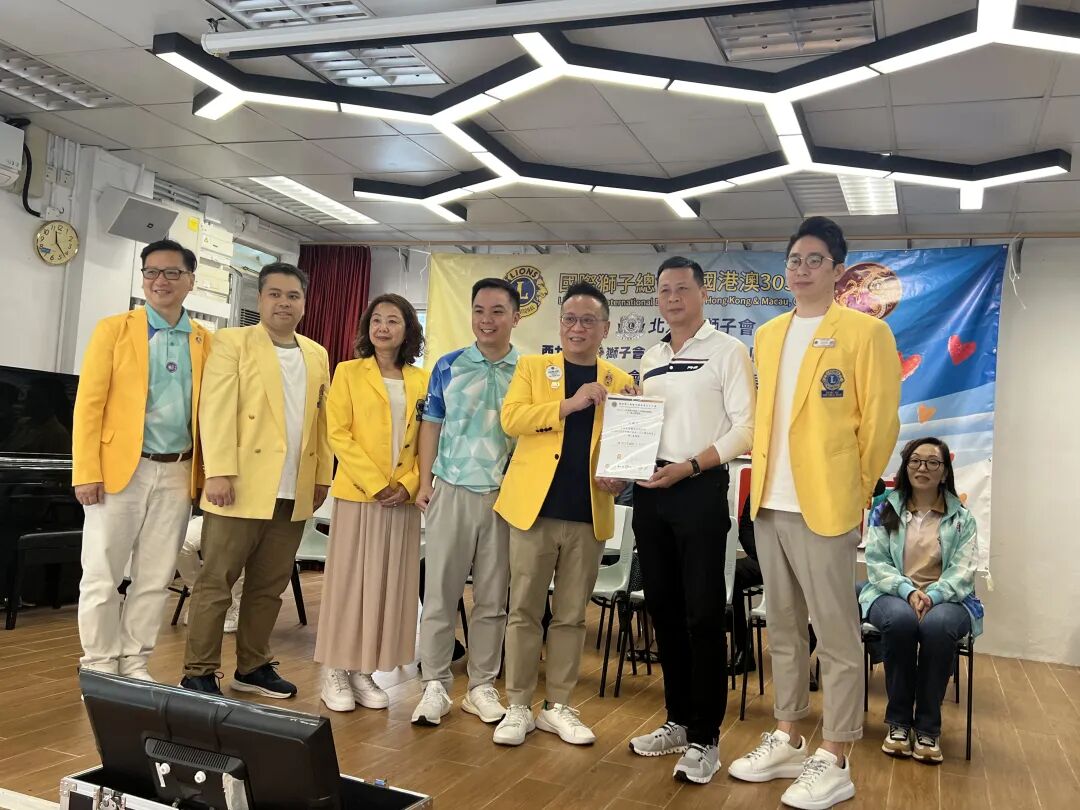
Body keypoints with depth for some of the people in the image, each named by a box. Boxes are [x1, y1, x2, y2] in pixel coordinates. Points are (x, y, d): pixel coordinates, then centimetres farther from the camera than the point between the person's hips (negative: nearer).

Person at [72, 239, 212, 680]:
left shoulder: (204, 341, 8)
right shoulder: (114, 329, 1)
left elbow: (207, 412, 7)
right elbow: (89, 403, -4)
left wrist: (205, 473, 0)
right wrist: (86, 472, -11)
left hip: (177, 474, 3)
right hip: (120, 468, -2)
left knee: (155, 579, 9)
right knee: (102, 576, 2)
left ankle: (134, 665, 21)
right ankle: (100, 668, 16)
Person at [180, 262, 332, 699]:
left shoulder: (317, 356, 15)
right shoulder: (232, 343, -1)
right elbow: (217, 410, -9)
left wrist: (322, 477, 12)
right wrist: (220, 473, -17)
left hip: (293, 493, 5)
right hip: (242, 486, -5)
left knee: (269, 587, 12)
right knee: (216, 583, 1)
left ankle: (253, 666, 23)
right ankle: (198, 673, 11)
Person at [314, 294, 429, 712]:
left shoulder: (422, 381, 10)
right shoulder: (349, 372, 2)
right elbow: (338, 434, -6)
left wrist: (409, 484, -9)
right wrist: (375, 483, -14)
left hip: (403, 498, 3)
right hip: (358, 493, -3)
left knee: (389, 584, 6)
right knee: (348, 581, 2)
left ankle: (365, 671, 17)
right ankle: (336, 673, 11)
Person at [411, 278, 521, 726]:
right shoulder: (448, 366, 5)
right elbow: (431, 426, 7)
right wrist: (425, 483, -1)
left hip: (505, 495, 0)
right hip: (451, 490, 0)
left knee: (493, 598, 7)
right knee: (440, 592, 2)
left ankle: (482, 686, 19)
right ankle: (435, 685, 13)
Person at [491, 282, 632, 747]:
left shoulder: (620, 382, 10)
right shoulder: (532, 367, 7)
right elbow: (511, 419, -8)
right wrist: (569, 404, -17)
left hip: (589, 514, 2)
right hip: (535, 507, -1)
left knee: (571, 616, 10)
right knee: (524, 611, 4)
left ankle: (558, 706, 21)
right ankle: (518, 707, 16)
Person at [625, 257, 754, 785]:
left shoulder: (727, 351, -2)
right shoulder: (649, 360, 16)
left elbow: (744, 428, -10)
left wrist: (689, 467, -19)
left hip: (701, 490, -6)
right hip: (649, 491, 6)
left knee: (703, 615, -4)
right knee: (663, 609, 11)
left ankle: (705, 739, 6)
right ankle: (678, 720, 24)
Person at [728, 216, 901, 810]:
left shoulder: (865, 332, -5)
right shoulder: (767, 335, 13)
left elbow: (880, 422, -5)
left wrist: (854, 492, -1)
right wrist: (762, 479, 10)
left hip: (823, 506, -6)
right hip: (768, 504, 6)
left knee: (836, 637, 2)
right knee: (783, 629, 15)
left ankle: (833, 762, 14)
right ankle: (787, 740, 29)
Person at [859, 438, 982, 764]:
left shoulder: (961, 516, 7)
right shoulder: (887, 508, 6)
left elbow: (963, 570, -3)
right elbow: (876, 561, -1)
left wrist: (932, 596, -21)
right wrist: (908, 591, -19)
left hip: (945, 597, 0)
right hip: (894, 594, 0)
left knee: (937, 625, -36)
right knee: (900, 620, -36)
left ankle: (928, 727, -19)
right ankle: (898, 721, -18)